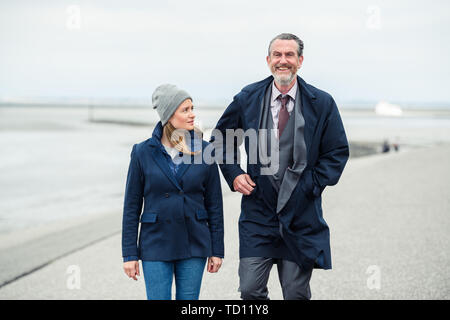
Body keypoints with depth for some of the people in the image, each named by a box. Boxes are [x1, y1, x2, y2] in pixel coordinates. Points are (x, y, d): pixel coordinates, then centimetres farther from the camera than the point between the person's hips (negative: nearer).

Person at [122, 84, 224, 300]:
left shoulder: (204, 151, 0)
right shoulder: (143, 152, -4)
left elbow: (214, 204, 5)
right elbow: (131, 206, 0)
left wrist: (216, 250, 4)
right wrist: (129, 254, -2)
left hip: (194, 245, 1)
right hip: (156, 246, -1)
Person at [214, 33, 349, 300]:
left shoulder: (322, 103, 0)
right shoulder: (247, 99, 3)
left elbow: (338, 152, 5)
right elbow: (221, 138, 16)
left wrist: (312, 184, -7)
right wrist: (233, 174, 2)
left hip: (301, 215, 0)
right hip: (258, 211, 1)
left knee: (297, 293, 7)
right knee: (250, 290, -3)